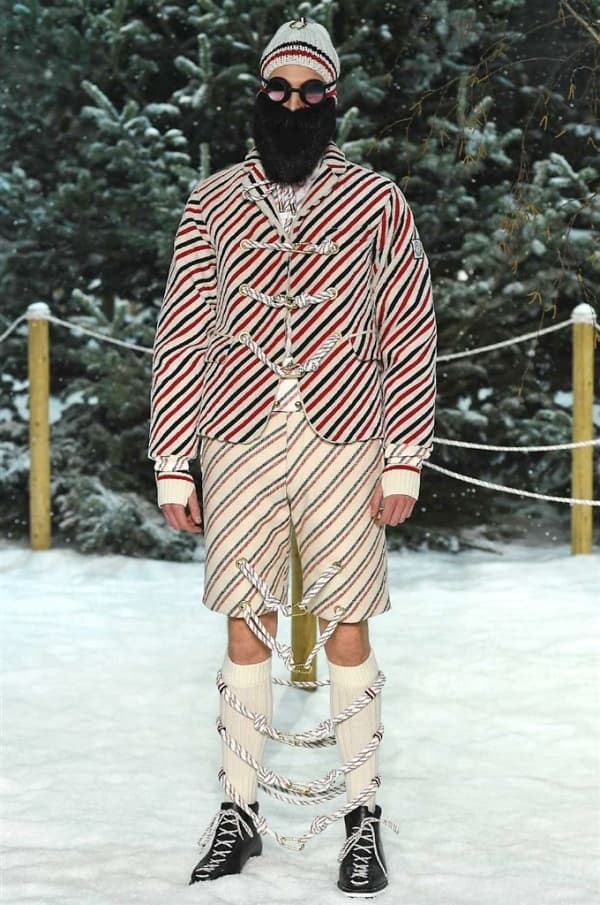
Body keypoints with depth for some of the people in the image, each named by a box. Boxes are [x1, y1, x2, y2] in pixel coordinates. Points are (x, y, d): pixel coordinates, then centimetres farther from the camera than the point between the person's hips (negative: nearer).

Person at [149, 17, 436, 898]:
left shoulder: (375, 200, 4)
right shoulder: (213, 202, 8)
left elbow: (412, 336, 4)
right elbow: (180, 338, 8)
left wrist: (405, 460, -3)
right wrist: (171, 465, 3)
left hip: (343, 443, -1)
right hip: (239, 441, 1)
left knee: (347, 629, 2)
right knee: (245, 629, 6)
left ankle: (364, 816, 12)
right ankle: (238, 813, 15)